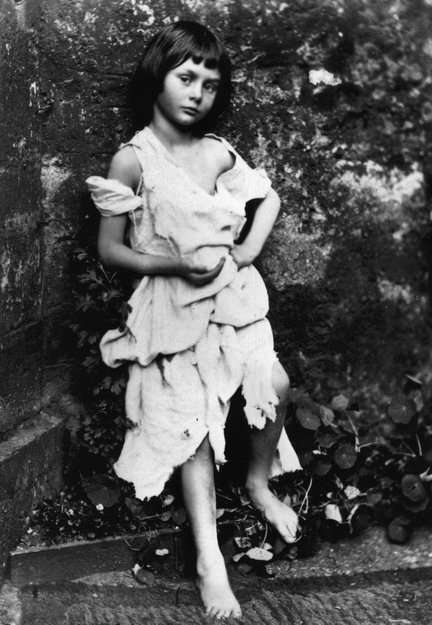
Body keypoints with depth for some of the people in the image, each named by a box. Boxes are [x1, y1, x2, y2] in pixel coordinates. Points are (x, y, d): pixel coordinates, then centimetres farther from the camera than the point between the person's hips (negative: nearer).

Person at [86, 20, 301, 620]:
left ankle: (259, 483, 15)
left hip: (234, 294, 3)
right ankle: (209, 557, 6)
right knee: (192, 423, -1)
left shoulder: (219, 152, 2)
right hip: (173, 306, -3)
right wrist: (177, 263, -19)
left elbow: (269, 197, 16)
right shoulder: (133, 160, -9)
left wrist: (250, 248, -2)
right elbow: (109, 248, -6)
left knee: (275, 385, -16)